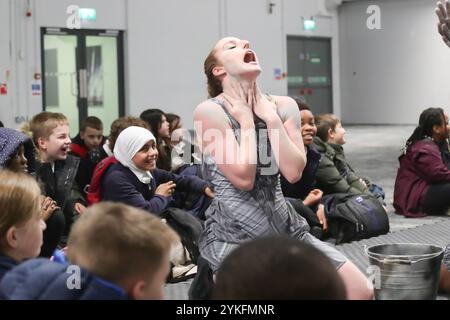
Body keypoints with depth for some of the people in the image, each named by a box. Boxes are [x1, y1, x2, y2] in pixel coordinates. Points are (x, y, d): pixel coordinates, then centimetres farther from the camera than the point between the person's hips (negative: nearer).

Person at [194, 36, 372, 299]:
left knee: (361, 291, -2)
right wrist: (246, 119, -9)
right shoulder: (209, 111, -10)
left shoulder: (283, 106, 4)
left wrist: (270, 117, -8)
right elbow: (243, 177, -17)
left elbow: (294, 172, -8)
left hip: (285, 226, 5)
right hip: (234, 236, -5)